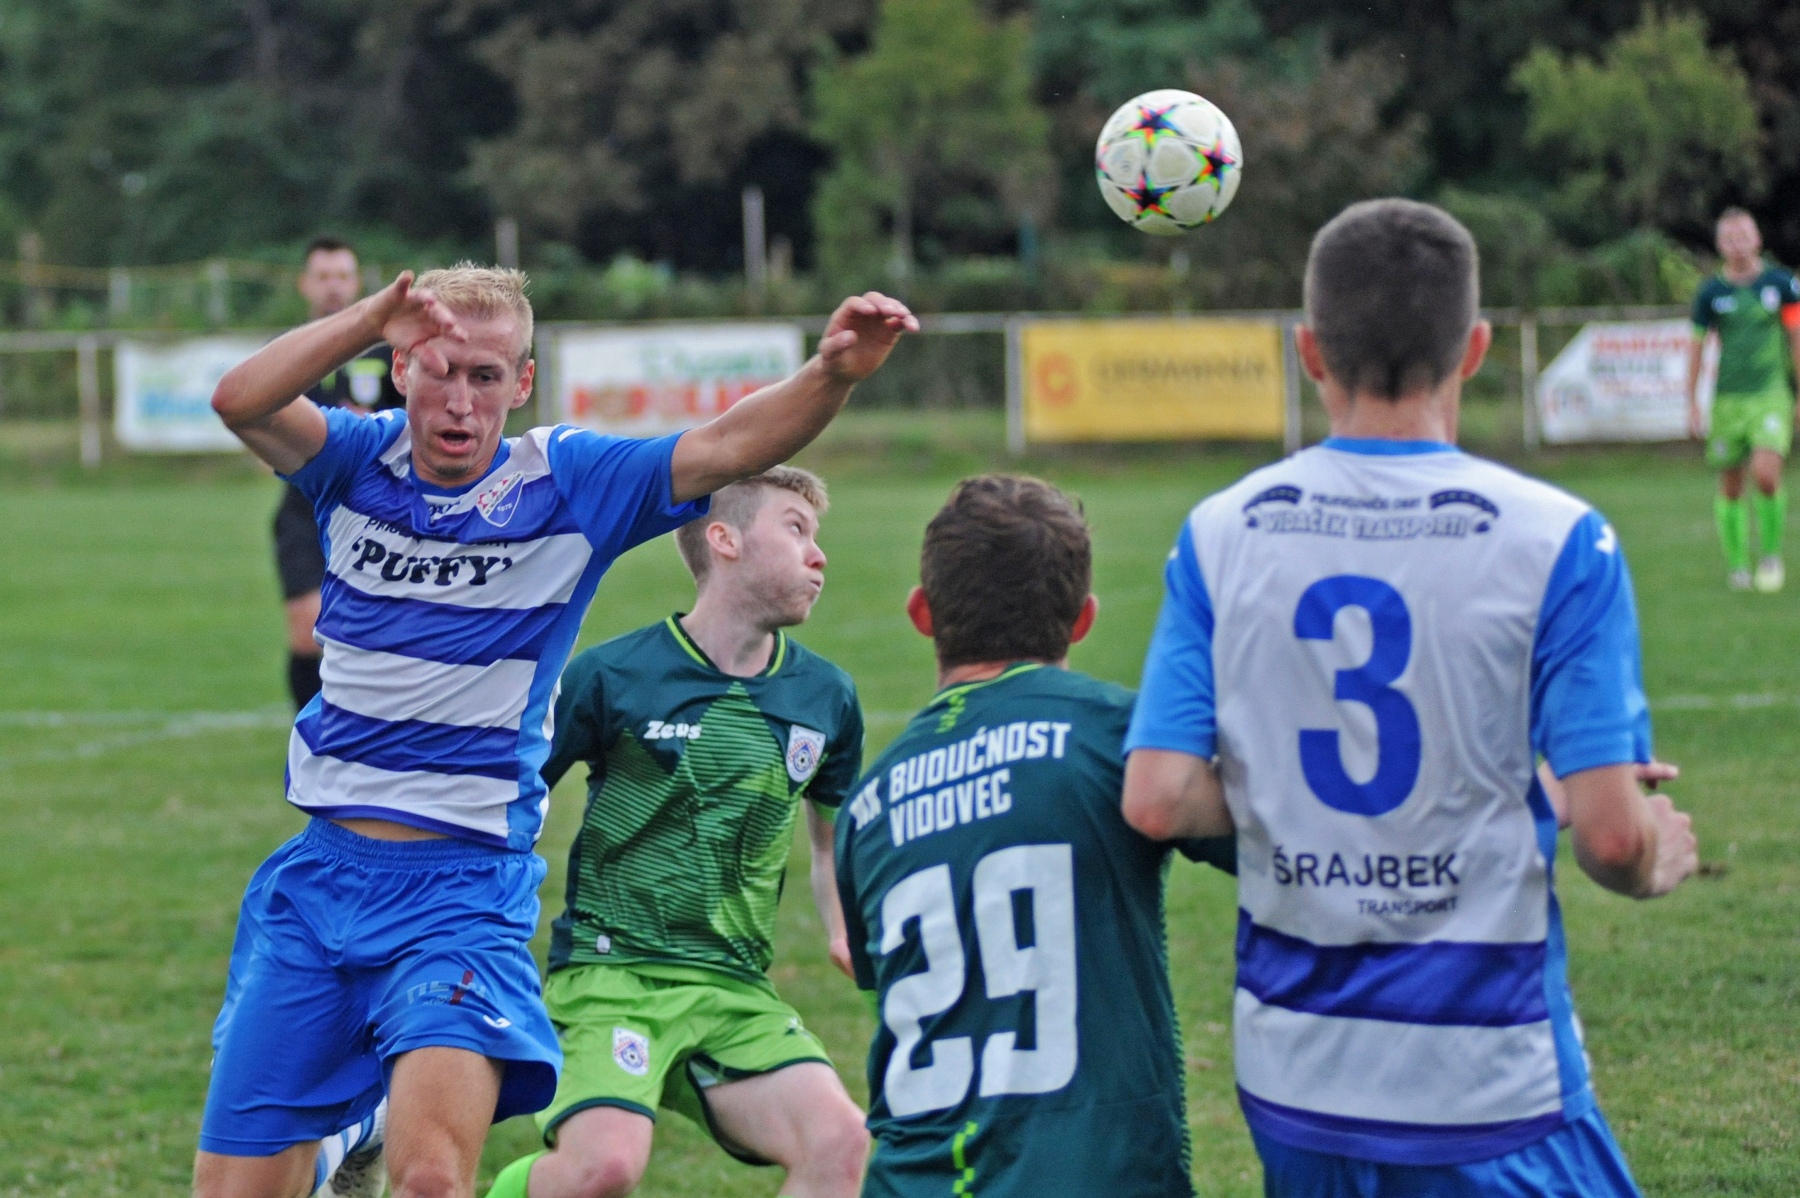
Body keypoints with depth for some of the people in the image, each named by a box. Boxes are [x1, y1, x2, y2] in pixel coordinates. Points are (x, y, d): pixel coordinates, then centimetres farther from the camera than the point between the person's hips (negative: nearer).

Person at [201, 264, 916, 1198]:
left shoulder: (568, 484, -3)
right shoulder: (360, 462, 1)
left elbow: (724, 449, -16)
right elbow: (240, 401, -17)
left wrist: (833, 374, -35)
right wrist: (376, 317, -32)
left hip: (463, 888, -3)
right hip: (318, 872, 3)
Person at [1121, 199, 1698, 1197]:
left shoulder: (1220, 535, 0)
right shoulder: (1555, 538, -10)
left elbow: (1158, 802, -5)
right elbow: (1610, 834, -14)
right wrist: (1662, 860, 9)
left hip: (1287, 1076, 4)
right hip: (1487, 1081, -4)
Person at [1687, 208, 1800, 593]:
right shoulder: (1711, 292, 3)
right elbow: (1697, 348, 10)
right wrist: (1692, 405, 7)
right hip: (1728, 398, 2)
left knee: (1766, 474, -19)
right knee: (1730, 486, 4)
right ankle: (1736, 565, 17)